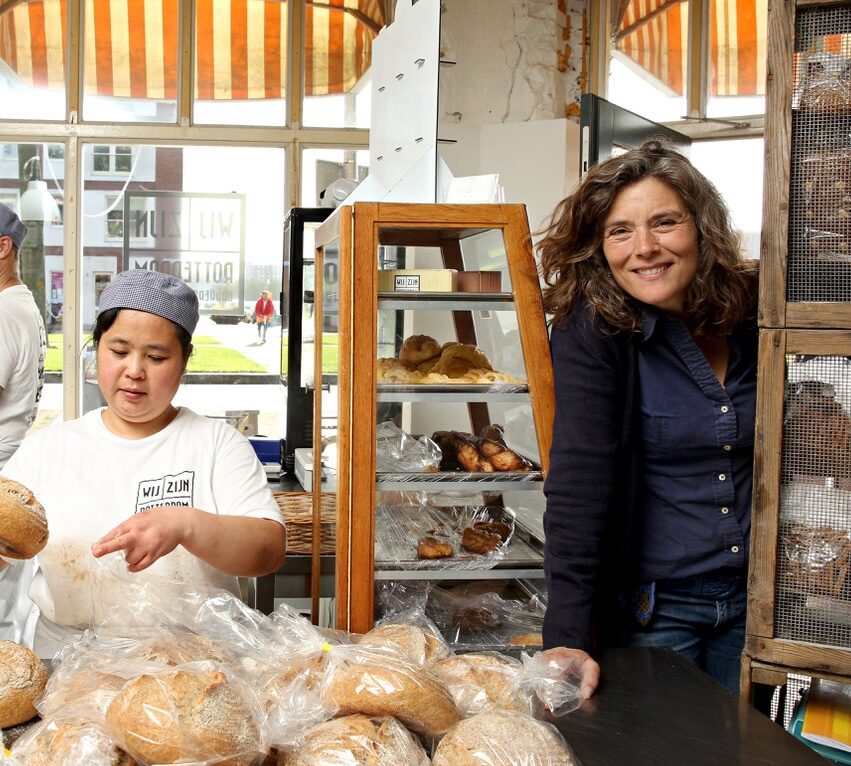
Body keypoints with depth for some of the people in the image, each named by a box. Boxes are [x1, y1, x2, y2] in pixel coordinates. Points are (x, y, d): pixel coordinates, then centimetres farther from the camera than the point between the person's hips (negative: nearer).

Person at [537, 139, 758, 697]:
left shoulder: (754, 313, -5)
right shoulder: (593, 331, -16)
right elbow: (578, 481, -24)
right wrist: (566, 636, -30)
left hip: (753, 597, 4)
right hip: (652, 605, -3)